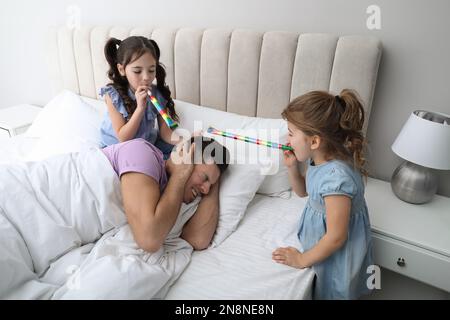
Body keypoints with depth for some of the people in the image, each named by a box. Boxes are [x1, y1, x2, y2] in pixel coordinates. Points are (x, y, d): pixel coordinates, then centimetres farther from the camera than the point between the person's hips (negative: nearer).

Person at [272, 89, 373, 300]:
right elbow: (303, 191, 9)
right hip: (318, 238, 8)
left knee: (330, 292, 19)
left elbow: (336, 238, -28)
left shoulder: (336, 178, -36)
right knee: (316, 289, 26)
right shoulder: (318, 159, -10)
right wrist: (292, 167, -10)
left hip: (337, 254, -7)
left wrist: (301, 260, -14)